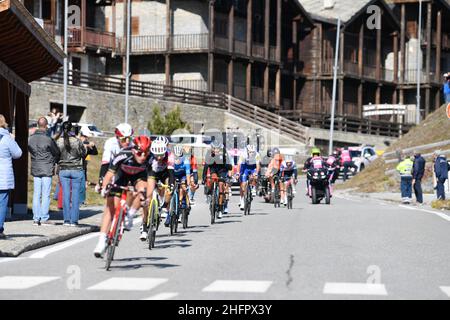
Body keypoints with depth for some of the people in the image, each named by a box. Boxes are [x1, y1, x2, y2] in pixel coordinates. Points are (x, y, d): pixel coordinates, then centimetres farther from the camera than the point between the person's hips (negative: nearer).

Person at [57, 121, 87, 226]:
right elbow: (84, 154, 2)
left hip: (63, 170, 1)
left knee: (65, 194, 6)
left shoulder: (59, 142, -5)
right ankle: (74, 220, 1)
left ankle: (66, 220, 5)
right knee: (75, 195, 3)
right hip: (77, 169, -1)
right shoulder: (77, 141, -8)